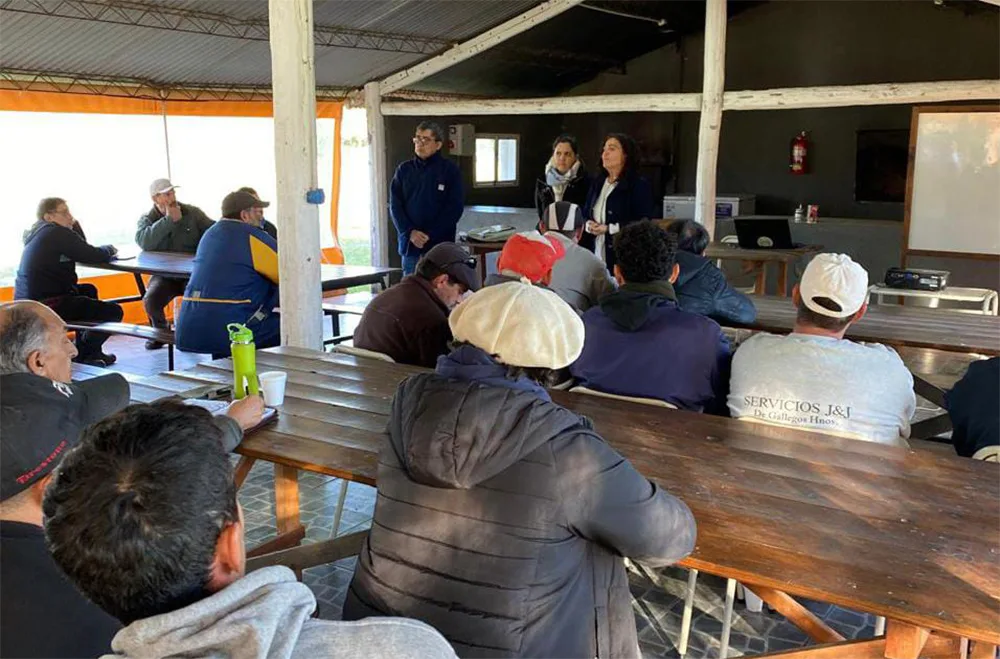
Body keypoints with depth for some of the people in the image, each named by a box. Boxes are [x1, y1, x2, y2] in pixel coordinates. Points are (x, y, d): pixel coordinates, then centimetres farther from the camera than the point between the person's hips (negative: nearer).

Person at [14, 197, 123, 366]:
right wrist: (109, 249, 4)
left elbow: (83, 253, 19)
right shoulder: (57, 233, -14)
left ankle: (87, 350, 33)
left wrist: (75, 225, 8)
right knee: (114, 312, -7)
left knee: (89, 290, 34)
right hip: (45, 306, -11)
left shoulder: (37, 232, 17)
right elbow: (94, 256, -17)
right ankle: (85, 353, 9)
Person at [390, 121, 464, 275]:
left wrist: (430, 235, -12)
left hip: (440, 245, -3)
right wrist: (410, 232, -10)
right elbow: (395, 205, 6)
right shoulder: (404, 170, 10)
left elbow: (455, 208, -4)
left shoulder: (450, 170, 1)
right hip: (410, 245, 3)